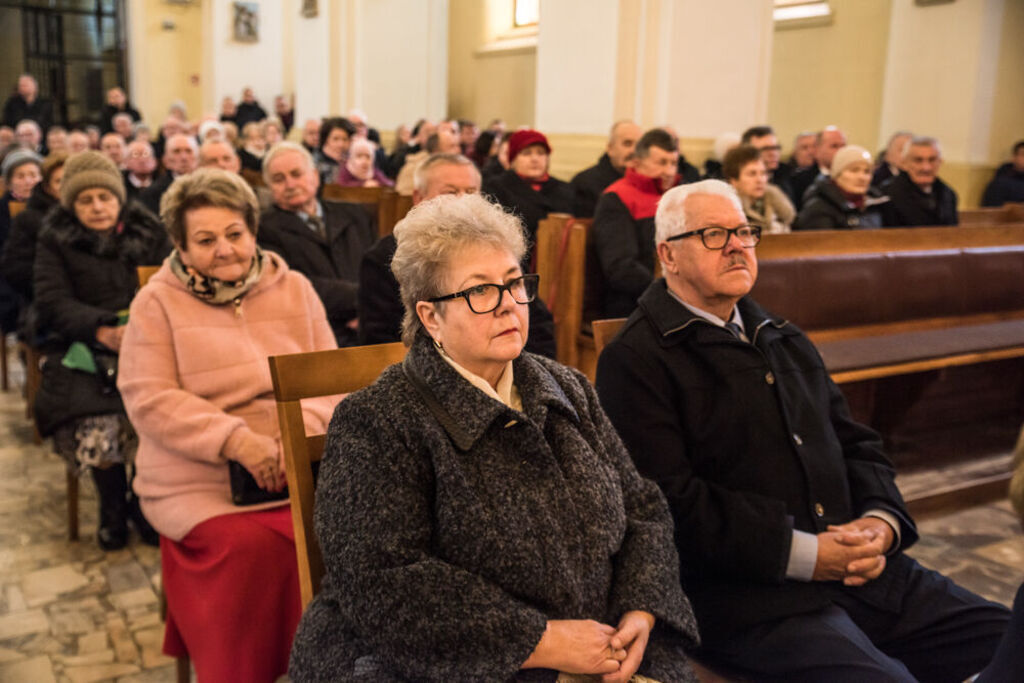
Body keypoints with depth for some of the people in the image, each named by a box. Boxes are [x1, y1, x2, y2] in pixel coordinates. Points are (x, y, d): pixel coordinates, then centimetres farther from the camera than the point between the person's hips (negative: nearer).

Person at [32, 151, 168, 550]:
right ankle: (113, 510, -5)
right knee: (96, 420, -30)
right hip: (83, 350, 0)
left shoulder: (148, 232, 14)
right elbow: (51, 302, 0)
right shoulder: (55, 240, 11)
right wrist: (102, 330, -19)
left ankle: (143, 502, -6)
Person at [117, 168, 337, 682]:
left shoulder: (294, 289, 13)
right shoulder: (157, 302, 5)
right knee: (251, 545, -31)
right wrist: (237, 440, -19)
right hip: (199, 481, -2)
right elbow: (149, 401, -6)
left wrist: (305, 423, -14)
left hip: (300, 468, 3)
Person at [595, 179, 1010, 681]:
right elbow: (670, 500, -16)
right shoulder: (633, 361, -6)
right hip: (745, 595, -7)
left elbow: (857, 443, 20)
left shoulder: (784, 340, 21)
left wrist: (880, 521, 0)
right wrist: (800, 553, -16)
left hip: (861, 568, 8)